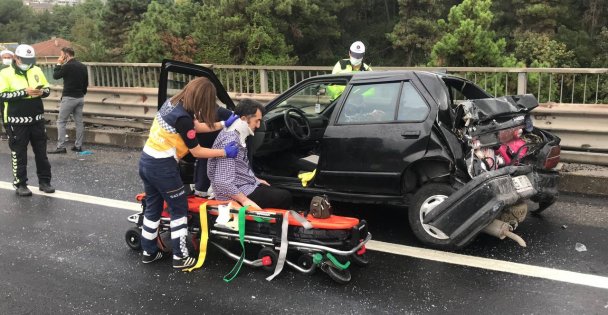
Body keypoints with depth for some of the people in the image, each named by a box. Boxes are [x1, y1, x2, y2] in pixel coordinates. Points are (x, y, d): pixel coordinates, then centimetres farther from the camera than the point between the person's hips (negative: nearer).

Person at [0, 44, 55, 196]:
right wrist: (24, 92, -24)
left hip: (37, 119, 4)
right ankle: (20, 184, 15)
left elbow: (48, 88, 13)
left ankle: (44, 181, 22)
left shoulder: (36, 71, 5)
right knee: (19, 154, 4)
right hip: (17, 121, -4)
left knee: (41, 152, 11)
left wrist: (42, 92, -10)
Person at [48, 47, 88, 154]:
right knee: (79, 122, 10)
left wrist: (58, 64, 4)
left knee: (61, 122, -1)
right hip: (80, 98, 7)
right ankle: (78, 145, 13)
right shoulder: (83, 66, 9)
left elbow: (55, 76, -4)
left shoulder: (67, 66, -14)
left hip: (69, 98, -7)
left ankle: (61, 147, -4)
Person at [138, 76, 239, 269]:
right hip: (162, 167, -9)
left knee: (152, 207, 19)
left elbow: (196, 126, 14)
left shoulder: (172, 103, 3)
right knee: (179, 209, 6)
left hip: (146, 161, 9)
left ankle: (148, 252, 30)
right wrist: (224, 152, -4)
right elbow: (196, 151, -12)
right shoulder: (182, 118, -22)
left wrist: (224, 124, 15)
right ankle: (180, 257, 11)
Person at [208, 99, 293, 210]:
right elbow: (222, 182, -30)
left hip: (246, 185, 10)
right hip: (237, 194, -10)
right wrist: (245, 200, -26)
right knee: (285, 197, -9)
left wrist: (255, 179, 21)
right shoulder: (230, 141, -26)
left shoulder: (237, 135, 4)